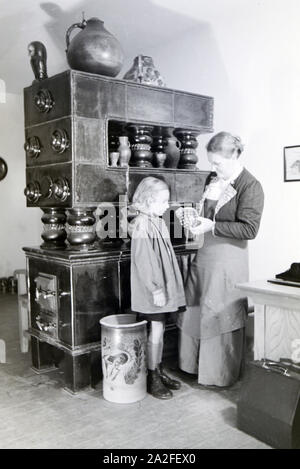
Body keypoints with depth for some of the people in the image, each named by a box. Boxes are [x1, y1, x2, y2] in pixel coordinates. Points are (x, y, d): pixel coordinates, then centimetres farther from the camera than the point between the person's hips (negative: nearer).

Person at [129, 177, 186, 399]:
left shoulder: (158, 223, 11)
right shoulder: (142, 225, -17)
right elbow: (143, 261, -21)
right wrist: (156, 289, -21)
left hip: (163, 286, 9)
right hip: (152, 290, -9)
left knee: (159, 330, 16)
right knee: (156, 330, 0)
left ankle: (159, 371, 28)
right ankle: (153, 378, 13)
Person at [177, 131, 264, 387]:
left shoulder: (250, 186, -12)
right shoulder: (213, 179, 9)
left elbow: (249, 229, -18)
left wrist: (212, 226, -22)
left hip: (229, 258, -7)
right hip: (205, 252, 7)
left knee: (222, 317, 4)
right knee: (193, 311, 12)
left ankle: (223, 375, 24)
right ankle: (195, 364, 32)